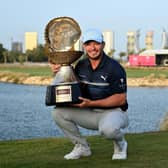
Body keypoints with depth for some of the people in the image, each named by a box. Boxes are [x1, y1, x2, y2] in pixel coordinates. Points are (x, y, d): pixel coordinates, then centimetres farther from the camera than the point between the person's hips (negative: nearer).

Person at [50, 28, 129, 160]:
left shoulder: (114, 68, -16)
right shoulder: (81, 66, 2)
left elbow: (121, 99, -16)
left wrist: (91, 103, -24)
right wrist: (59, 73, -8)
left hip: (113, 111, -6)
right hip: (90, 113, 6)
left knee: (108, 128, -40)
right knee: (59, 112, -11)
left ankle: (120, 144, -1)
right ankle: (82, 146, 6)